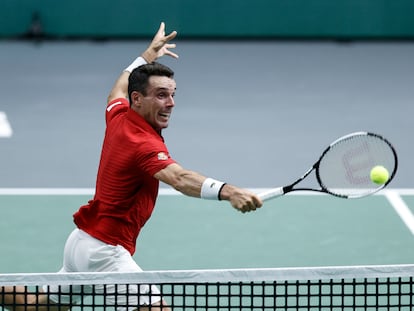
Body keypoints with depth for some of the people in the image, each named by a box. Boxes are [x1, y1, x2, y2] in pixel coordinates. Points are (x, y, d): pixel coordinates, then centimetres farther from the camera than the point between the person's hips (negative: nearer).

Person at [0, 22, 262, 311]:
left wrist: (148, 55, 41)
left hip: (81, 240, 10)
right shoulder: (144, 145, -25)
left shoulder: (118, 116, 1)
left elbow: (119, 88, 28)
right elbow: (181, 179, -44)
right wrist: (228, 192, -61)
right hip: (105, 252, -10)